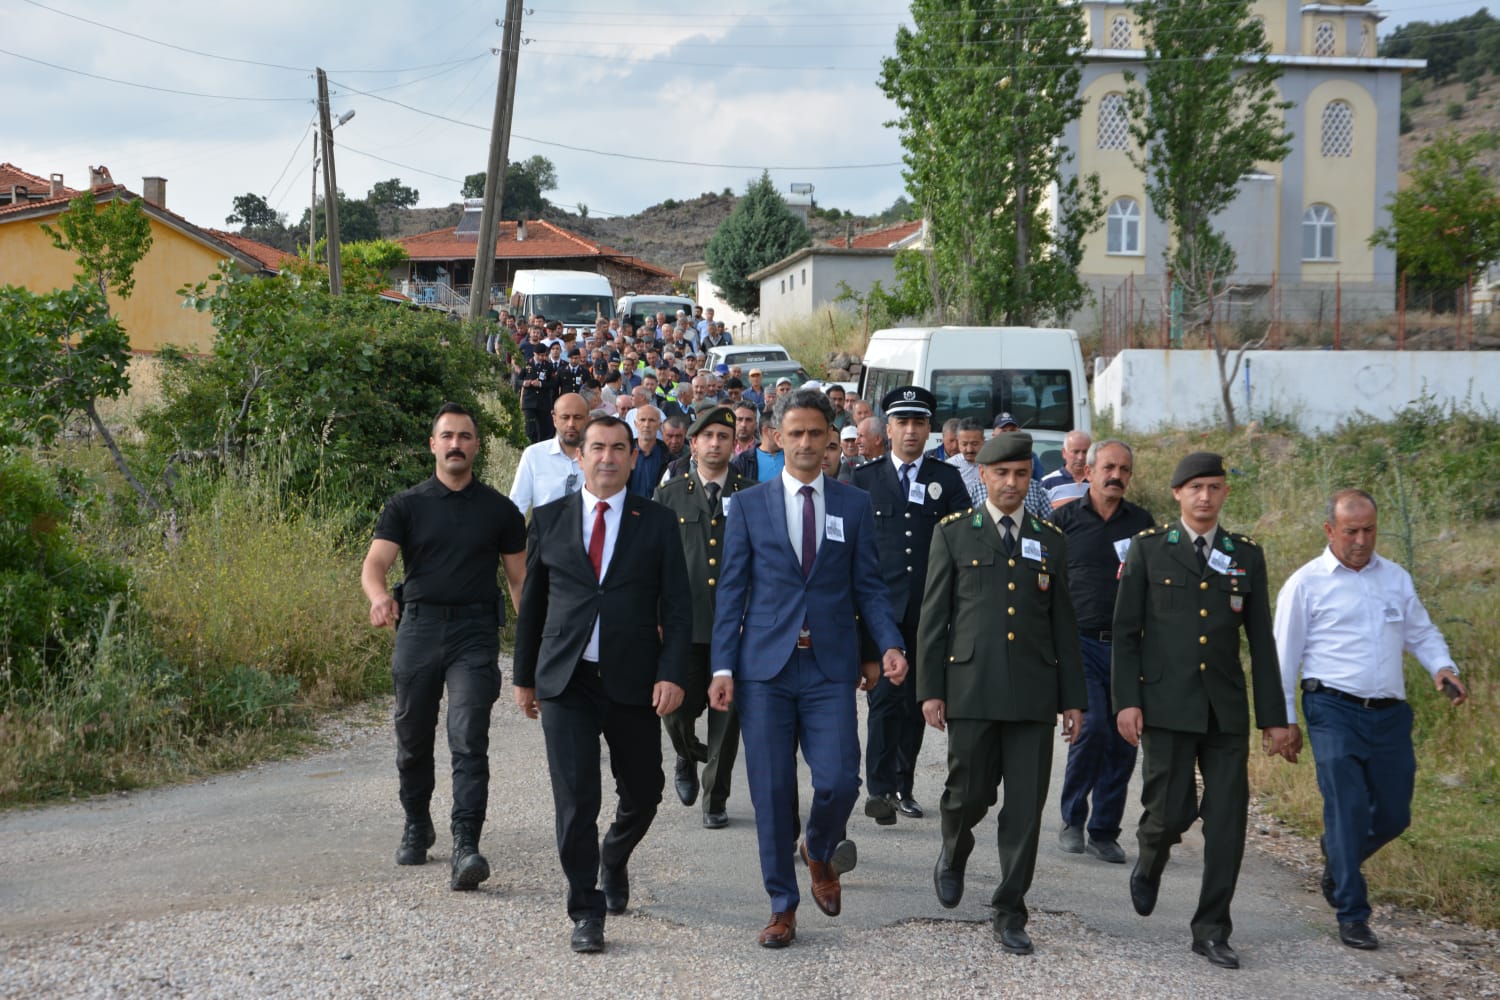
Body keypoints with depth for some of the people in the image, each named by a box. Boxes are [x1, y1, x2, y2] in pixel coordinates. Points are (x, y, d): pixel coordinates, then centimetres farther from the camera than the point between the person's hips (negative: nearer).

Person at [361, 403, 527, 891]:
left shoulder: (499, 510, 8)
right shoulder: (405, 506, 6)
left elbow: (519, 578, 10)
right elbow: (374, 563, -5)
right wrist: (379, 596, -28)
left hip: (475, 633, -1)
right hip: (417, 627, 2)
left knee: (469, 741, -13)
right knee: (413, 740, 11)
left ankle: (465, 848, -17)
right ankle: (417, 827, 34)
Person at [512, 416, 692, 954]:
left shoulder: (657, 522, 3)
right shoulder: (549, 519, 7)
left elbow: (676, 607, 0)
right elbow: (531, 603, 12)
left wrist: (671, 674, -11)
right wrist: (524, 676, 12)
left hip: (634, 683, 1)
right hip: (565, 682, 0)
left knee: (643, 792, 11)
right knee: (575, 799, -6)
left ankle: (614, 858, 42)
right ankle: (586, 910, 6)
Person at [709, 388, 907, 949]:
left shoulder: (855, 506, 8)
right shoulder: (748, 506, 6)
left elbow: (868, 586, 8)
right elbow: (732, 591, 5)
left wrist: (890, 645, -9)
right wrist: (723, 666, -3)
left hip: (831, 668, 0)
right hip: (765, 667, 0)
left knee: (838, 781, -10)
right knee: (771, 792, 2)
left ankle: (819, 851, 24)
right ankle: (783, 906, 16)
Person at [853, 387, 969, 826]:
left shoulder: (947, 479, 9)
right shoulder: (864, 478, 7)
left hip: (929, 609, 2)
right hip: (880, 606, -2)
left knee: (917, 700, 8)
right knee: (885, 697, -11)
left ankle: (904, 786, 20)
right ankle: (879, 789, -11)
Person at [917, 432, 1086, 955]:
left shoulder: (1050, 541, 12)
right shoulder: (954, 533, 6)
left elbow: (1063, 625, 13)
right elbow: (933, 617, 3)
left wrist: (1072, 698, 9)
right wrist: (930, 690, -3)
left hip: (1033, 694, 2)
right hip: (971, 690, -2)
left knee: (1026, 807, -1)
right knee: (970, 793, 1)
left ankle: (1010, 914, 9)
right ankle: (954, 854, 34)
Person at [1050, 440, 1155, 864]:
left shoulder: (1143, 523, 11)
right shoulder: (1065, 519, 4)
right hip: (1080, 642, -3)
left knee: (1123, 740, 3)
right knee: (1092, 724, -17)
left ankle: (1104, 832, 16)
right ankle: (1072, 820, 2)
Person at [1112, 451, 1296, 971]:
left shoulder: (1246, 555, 10)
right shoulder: (1148, 548, 3)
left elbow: (1262, 640, 10)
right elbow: (1125, 630, 1)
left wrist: (1274, 716, 7)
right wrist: (1126, 699, -9)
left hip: (1226, 709, 3)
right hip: (1166, 707, -2)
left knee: (1227, 822, 0)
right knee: (1170, 811, -5)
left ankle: (1211, 930, 11)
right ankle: (1149, 864, 31)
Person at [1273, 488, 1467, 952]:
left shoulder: (1396, 579, 14)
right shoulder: (1306, 584, 1)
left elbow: (1421, 632, 21)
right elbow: (1284, 657, 2)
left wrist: (1442, 667, -1)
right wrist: (1283, 721, -2)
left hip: (1390, 713, 5)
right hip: (1334, 710, -4)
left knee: (1394, 815, 8)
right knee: (1348, 810, -9)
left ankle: (1337, 860, 38)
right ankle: (1352, 915, -1)